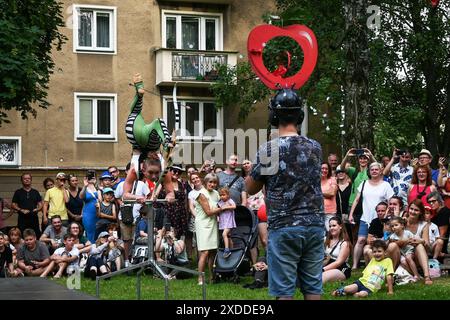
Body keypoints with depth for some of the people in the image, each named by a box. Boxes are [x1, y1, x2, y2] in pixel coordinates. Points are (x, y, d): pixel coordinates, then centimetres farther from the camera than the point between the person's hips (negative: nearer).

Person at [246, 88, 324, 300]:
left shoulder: (268, 150, -9)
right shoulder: (315, 147, 5)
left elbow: (250, 188, 2)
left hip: (284, 228, -4)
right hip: (314, 225, 4)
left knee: (284, 290, 0)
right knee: (313, 287, 9)